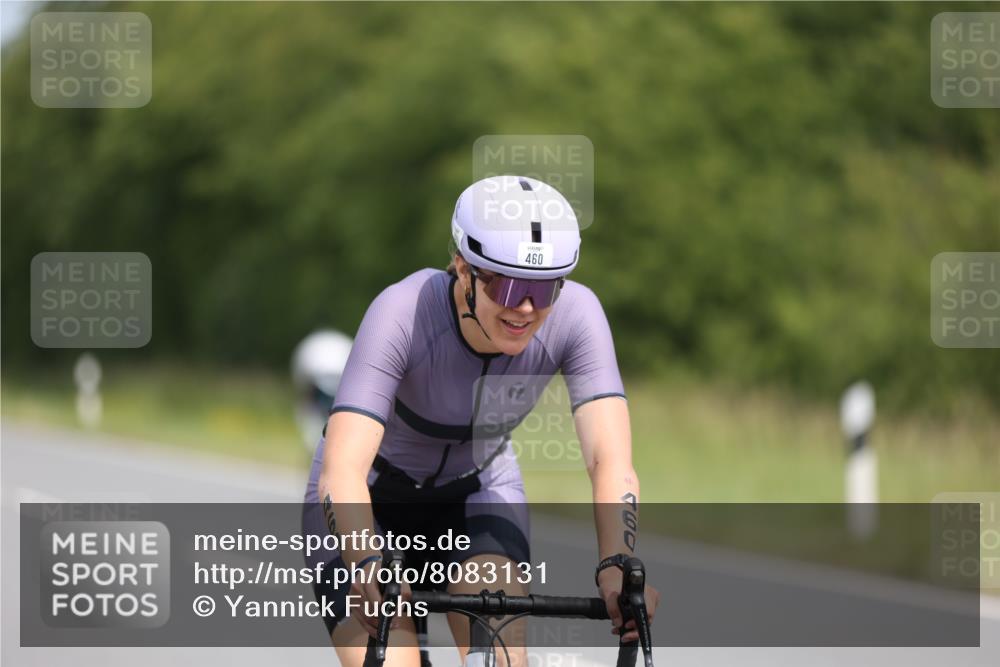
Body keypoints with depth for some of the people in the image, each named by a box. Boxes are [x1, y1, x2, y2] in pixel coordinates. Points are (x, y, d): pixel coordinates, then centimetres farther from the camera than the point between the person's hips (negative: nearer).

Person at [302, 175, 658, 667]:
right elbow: (341, 471, -43)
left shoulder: (575, 314, -25)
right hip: (370, 499, -2)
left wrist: (617, 567, -51)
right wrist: (368, 568, -60)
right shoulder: (404, 313, -34)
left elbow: (610, 458, -33)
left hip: (477, 492, 3)